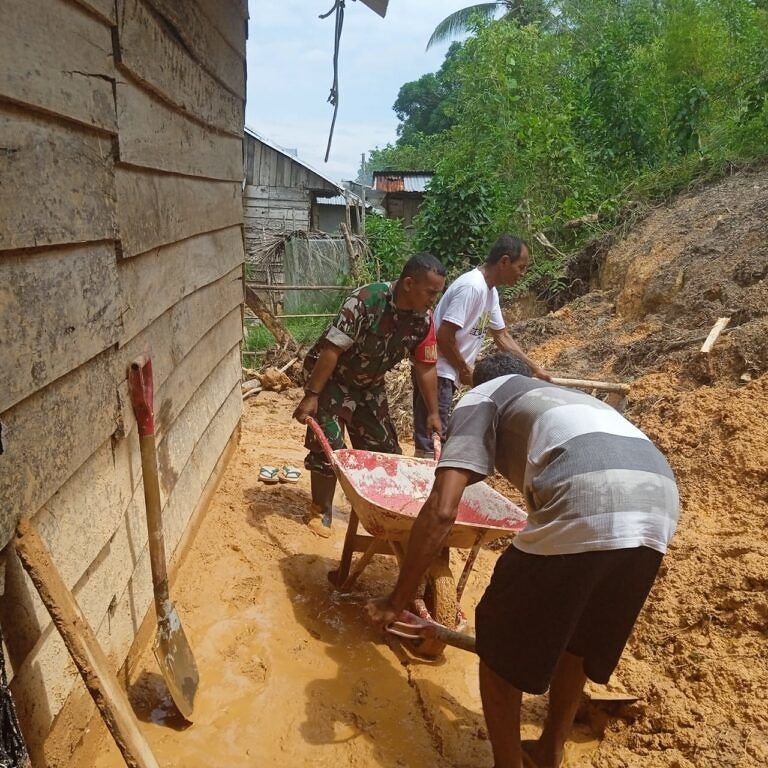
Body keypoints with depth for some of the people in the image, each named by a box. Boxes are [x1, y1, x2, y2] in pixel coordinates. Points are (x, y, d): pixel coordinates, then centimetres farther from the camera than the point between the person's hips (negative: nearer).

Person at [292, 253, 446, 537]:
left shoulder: (424, 318, -13)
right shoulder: (366, 301, -32)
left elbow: (425, 367, -3)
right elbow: (332, 349, -31)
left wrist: (433, 412, 0)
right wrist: (311, 396, -30)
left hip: (369, 384, 6)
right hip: (331, 378, -6)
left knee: (383, 447, 9)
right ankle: (321, 510, 13)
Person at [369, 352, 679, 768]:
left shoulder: (481, 397, 19)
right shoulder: (569, 399, 38)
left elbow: (441, 510, 4)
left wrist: (395, 601, 13)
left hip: (585, 510, -8)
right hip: (660, 504, 8)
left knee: (500, 643, 17)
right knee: (579, 640, 30)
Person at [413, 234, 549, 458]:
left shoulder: (490, 291, 12)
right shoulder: (472, 286, -19)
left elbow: (502, 336, 20)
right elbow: (444, 337, -22)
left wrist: (533, 368, 19)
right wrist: (465, 370, -9)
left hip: (446, 374, 10)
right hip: (436, 372, -10)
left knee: (435, 440, 16)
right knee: (431, 444, -6)